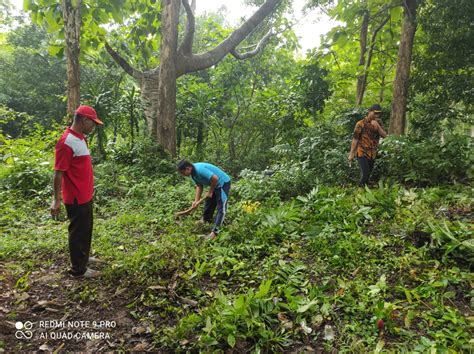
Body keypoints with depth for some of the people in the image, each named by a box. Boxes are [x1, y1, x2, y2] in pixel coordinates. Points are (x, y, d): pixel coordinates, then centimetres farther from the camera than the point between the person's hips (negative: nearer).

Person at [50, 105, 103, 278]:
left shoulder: (80, 138, 8)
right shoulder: (67, 142, -21)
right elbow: (58, 173, -20)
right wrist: (57, 200, -19)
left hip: (85, 196, 9)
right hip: (76, 198, -9)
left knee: (86, 230, 22)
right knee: (78, 232, 4)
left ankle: (83, 258, 39)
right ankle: (78, 268, 18)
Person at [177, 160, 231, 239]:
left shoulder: (200, 169, -32)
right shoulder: (193, 173, -2)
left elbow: (215, 179, -33)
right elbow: (199, 186, 2)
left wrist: (210, 192, -18)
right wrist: (196, 201, -6)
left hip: (223, 183, -10)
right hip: (214, 185, 10)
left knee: (221, 207, -10)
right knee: (208, 203, 23)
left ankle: (215, 231, -11)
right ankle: (205, 220, 45)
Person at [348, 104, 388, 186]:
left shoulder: (378, 122, 5)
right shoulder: (361, 124, -12)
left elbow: (384, 135, -4)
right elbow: (355, 139, -11)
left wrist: (377, 126, -19)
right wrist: (351, 154, -12)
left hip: (372, 154, 6)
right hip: (362, 153, -6)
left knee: (368, 173, 13)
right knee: (365, 173, -14)